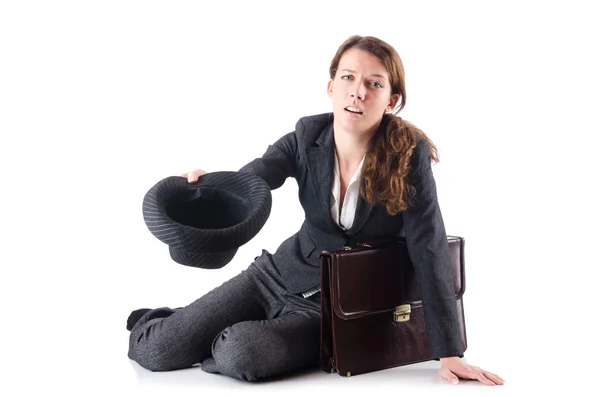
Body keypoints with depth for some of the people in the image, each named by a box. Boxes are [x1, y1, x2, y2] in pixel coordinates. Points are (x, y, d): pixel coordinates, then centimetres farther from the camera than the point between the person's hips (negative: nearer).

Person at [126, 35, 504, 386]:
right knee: (155, 352, -4)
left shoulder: (408, 154, -19)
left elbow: (429, 250, -21)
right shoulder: (308, 136, -9)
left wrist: (450, 354, -24)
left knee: (241, 354, -30)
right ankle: (150, 323, 32)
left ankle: (224, 341, 6)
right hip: (278, 274, 3)